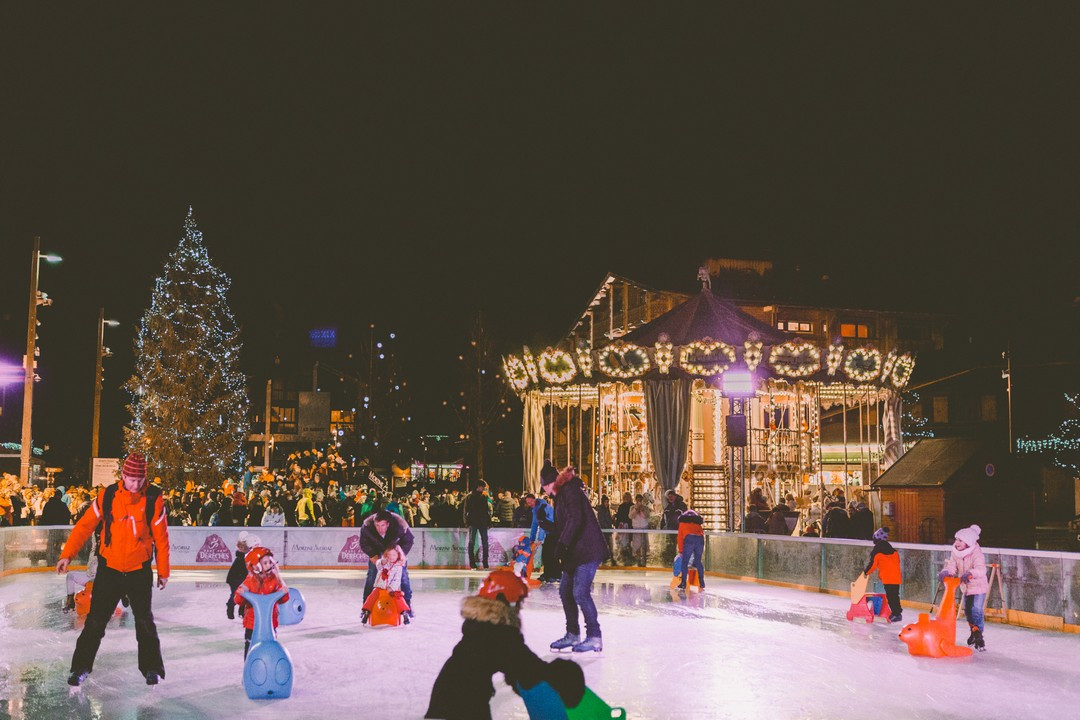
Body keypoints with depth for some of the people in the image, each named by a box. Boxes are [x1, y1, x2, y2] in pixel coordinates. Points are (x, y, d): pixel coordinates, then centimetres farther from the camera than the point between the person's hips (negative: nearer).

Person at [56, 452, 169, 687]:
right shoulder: (107, 496, -7)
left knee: (145, 621, 5)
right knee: (95, 620, 4)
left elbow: (161, 537, -4)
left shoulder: (154, 499, -9)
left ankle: (151, 668, 20)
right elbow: (85, 525, -1)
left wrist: (163, 571, 0)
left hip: (140, 571, -1)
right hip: (109, 568, 1)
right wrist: (67, 554, -8)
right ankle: (81, 667, 20)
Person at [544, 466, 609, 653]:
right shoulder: (562, 494, 20)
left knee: (580, 592, -12)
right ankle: (573, 635, 22)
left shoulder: (570, 490, -10)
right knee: (565, 590, 12)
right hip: (576, 552, 10)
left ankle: (594, 637, -5)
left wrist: (562, 544, -24)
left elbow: (575, 519, -22)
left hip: (588, 550, -10)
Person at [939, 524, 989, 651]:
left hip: (979, 586, -6)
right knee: (968, 611, 17)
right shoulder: (955, 552, -11)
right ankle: (973, 632, 39)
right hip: (966, 587, 6)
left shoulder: (976, 554, -28)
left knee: (976, 610, -17)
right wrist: (945, 572, -36)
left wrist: (970, 573, -60)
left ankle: (979, 637, -7)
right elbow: (952, 566, -15)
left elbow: (981, 570, -42)